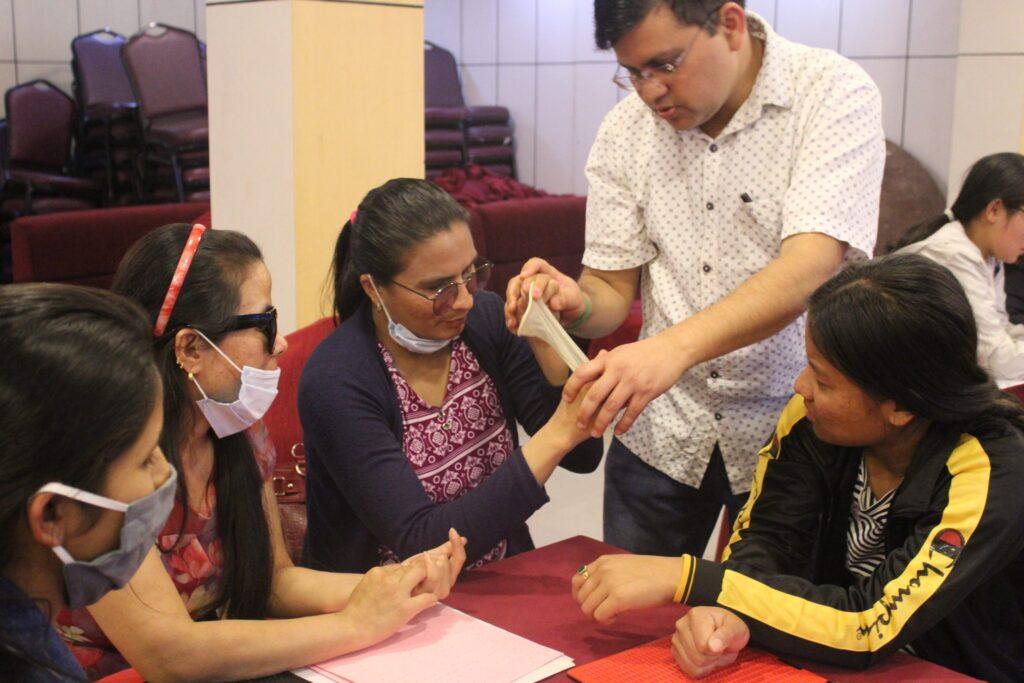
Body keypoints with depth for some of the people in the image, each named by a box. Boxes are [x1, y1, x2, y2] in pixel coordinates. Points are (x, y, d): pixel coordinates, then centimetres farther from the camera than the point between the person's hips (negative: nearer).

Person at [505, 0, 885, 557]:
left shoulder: (835, 94, -15)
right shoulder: (625, 130, -2)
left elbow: (810, 266, -29)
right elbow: (613, 291, -1)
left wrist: (674, 346, -43)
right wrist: (575, 305, -25)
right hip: (660, 432, 3)